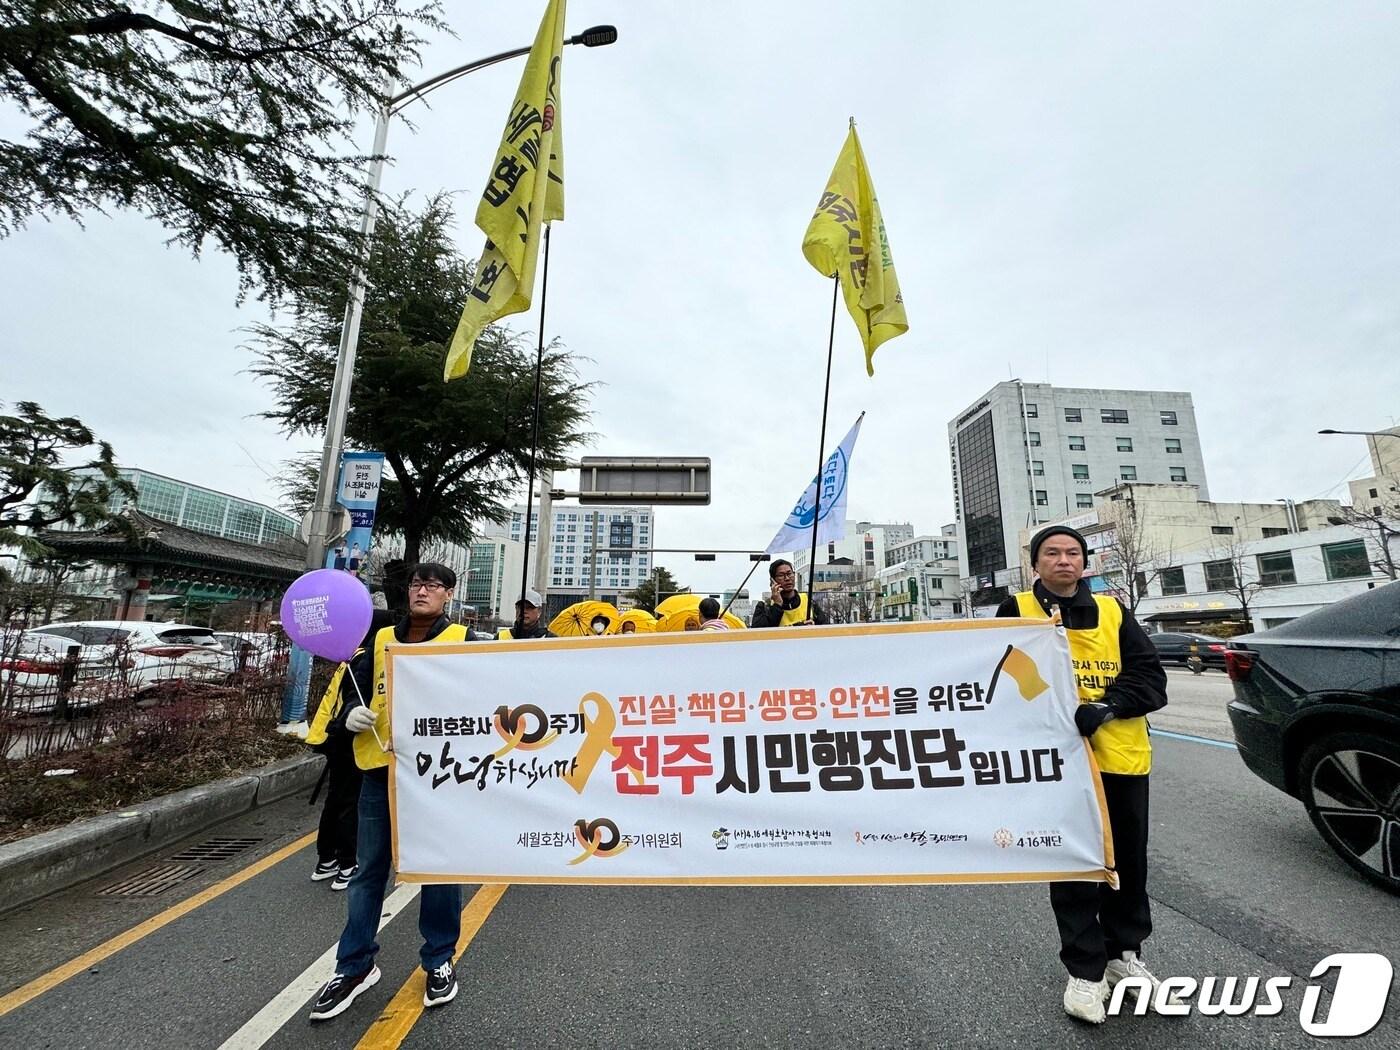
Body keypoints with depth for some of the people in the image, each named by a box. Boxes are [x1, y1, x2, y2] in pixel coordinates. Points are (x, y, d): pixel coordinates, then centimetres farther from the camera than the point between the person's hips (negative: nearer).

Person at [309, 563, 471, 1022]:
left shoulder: (463, 640, -6)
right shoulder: (382, 639, 8)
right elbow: (358, 687, 15)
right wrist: (352, 712, -5)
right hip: (380, 769, 4)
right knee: (368, 869, 16)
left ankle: (439, 960, 31)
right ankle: (355, 965, 35)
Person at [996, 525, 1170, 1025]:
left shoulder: (1113, 610, 7)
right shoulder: (1017, 610, -2)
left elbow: (1150, 677, 0)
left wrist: (1105, 708, -16)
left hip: (1122, 757, 4)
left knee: (1128, 861, 18)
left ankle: (1124, 953, 39)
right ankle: (1085, 970, 22)